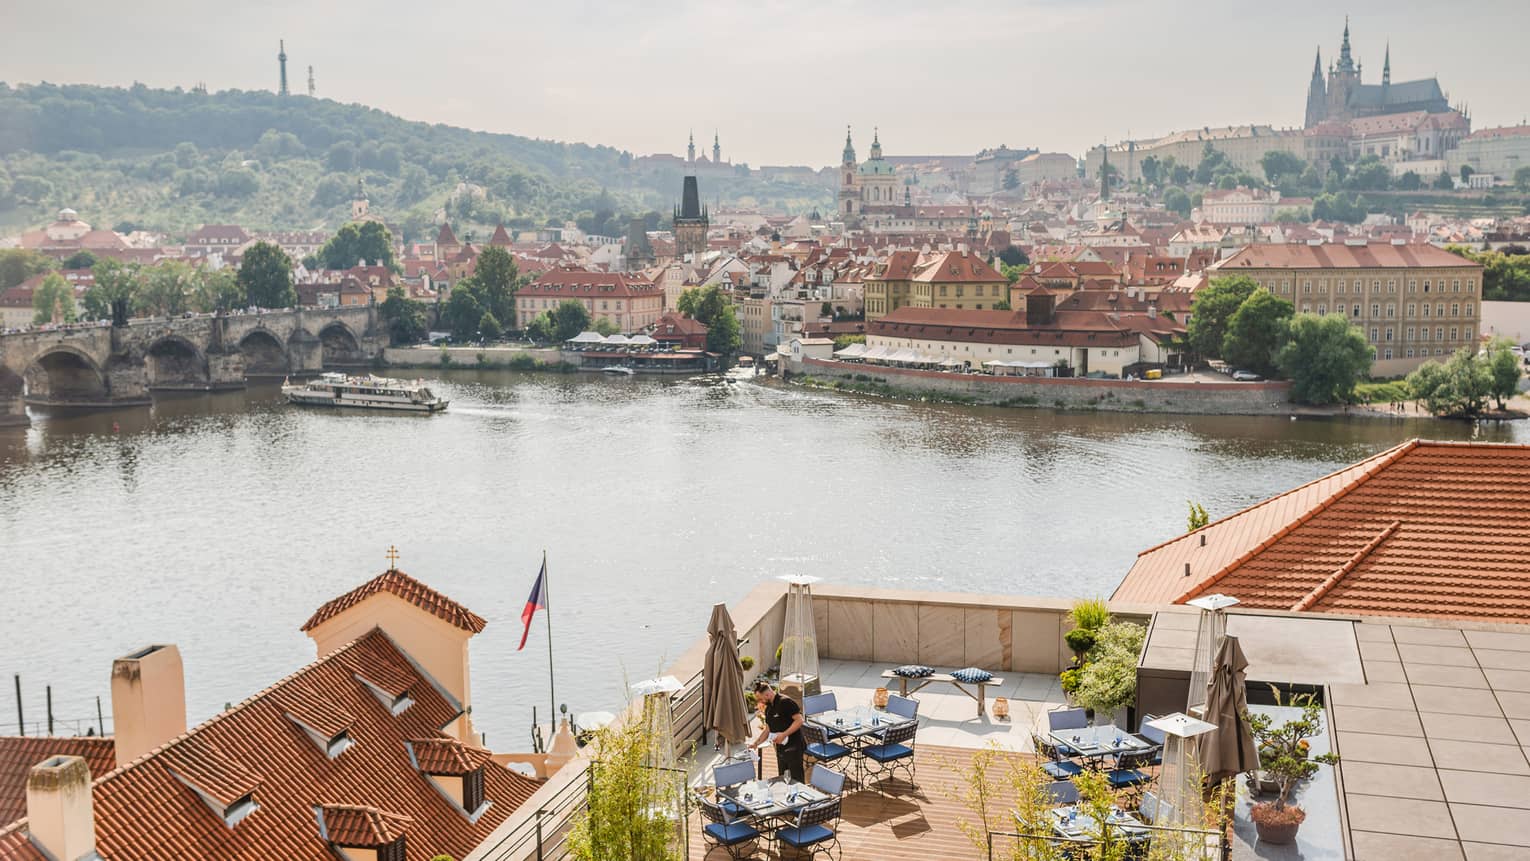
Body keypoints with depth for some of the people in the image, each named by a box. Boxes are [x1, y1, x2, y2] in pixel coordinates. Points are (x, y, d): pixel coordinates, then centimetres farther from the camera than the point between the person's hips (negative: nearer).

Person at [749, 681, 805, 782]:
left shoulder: (785, 702, -14)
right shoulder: (768, 709, 13)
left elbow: (799, 720, -18)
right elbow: (767, 730, 19)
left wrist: (784, 734, -22)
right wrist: (755, 743, 9)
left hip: (793, 747, -9)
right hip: (780, 750, 9)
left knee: (796, 779, -4)